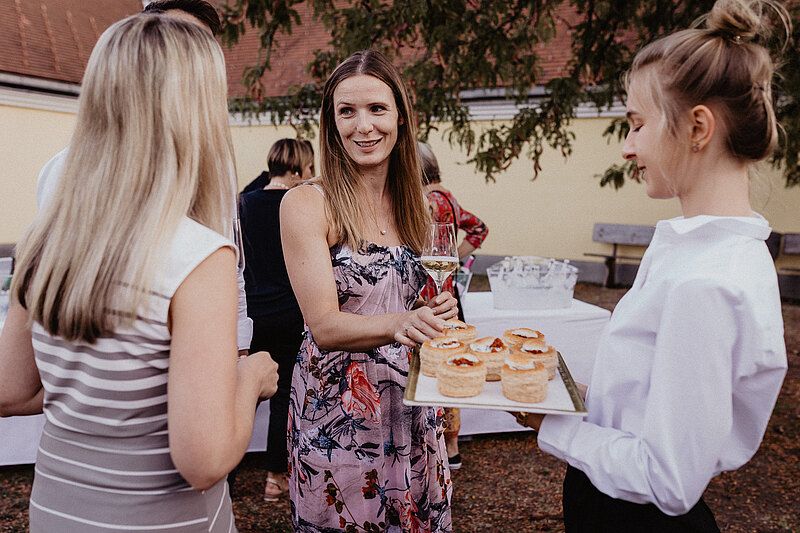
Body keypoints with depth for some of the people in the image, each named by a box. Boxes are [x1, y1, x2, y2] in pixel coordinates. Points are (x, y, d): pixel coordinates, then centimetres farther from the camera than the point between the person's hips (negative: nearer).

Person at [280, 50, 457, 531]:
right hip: (337, 414, -5)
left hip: (412, 403, 5)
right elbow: (324, 325, -17)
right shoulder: (307, 204, -11)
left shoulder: (411, 203, 6)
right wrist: (399, 324, -34)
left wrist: (435, 311, -7)